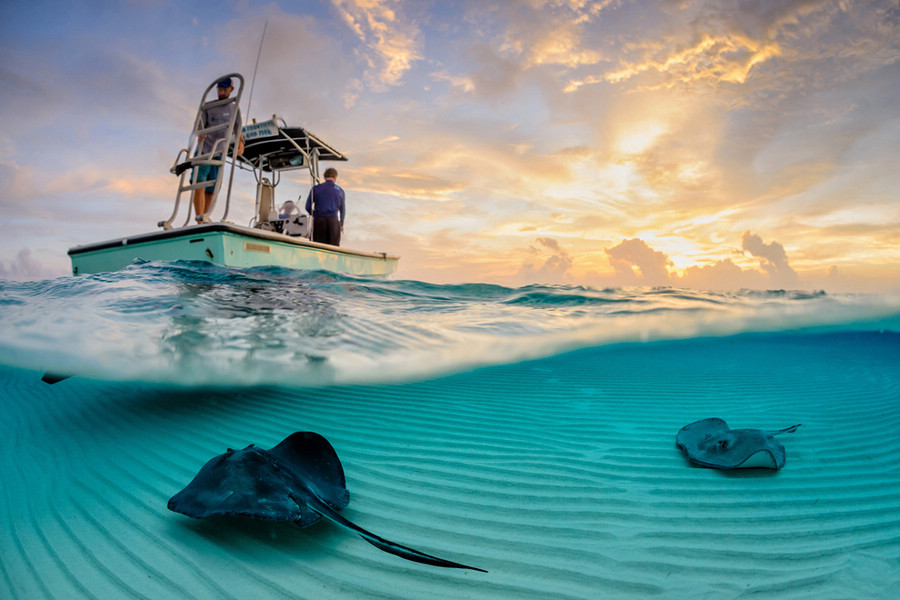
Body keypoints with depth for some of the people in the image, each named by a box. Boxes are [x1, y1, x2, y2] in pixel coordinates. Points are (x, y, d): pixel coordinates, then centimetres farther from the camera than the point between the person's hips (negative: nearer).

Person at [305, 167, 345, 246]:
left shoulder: (315, 189, 7)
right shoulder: (340, 190, 10)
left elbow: (308, 207, 7)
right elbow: (342, 209, 17)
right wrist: (341, 225, 30)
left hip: (319, 220, 0)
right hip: (334, 220, 0)